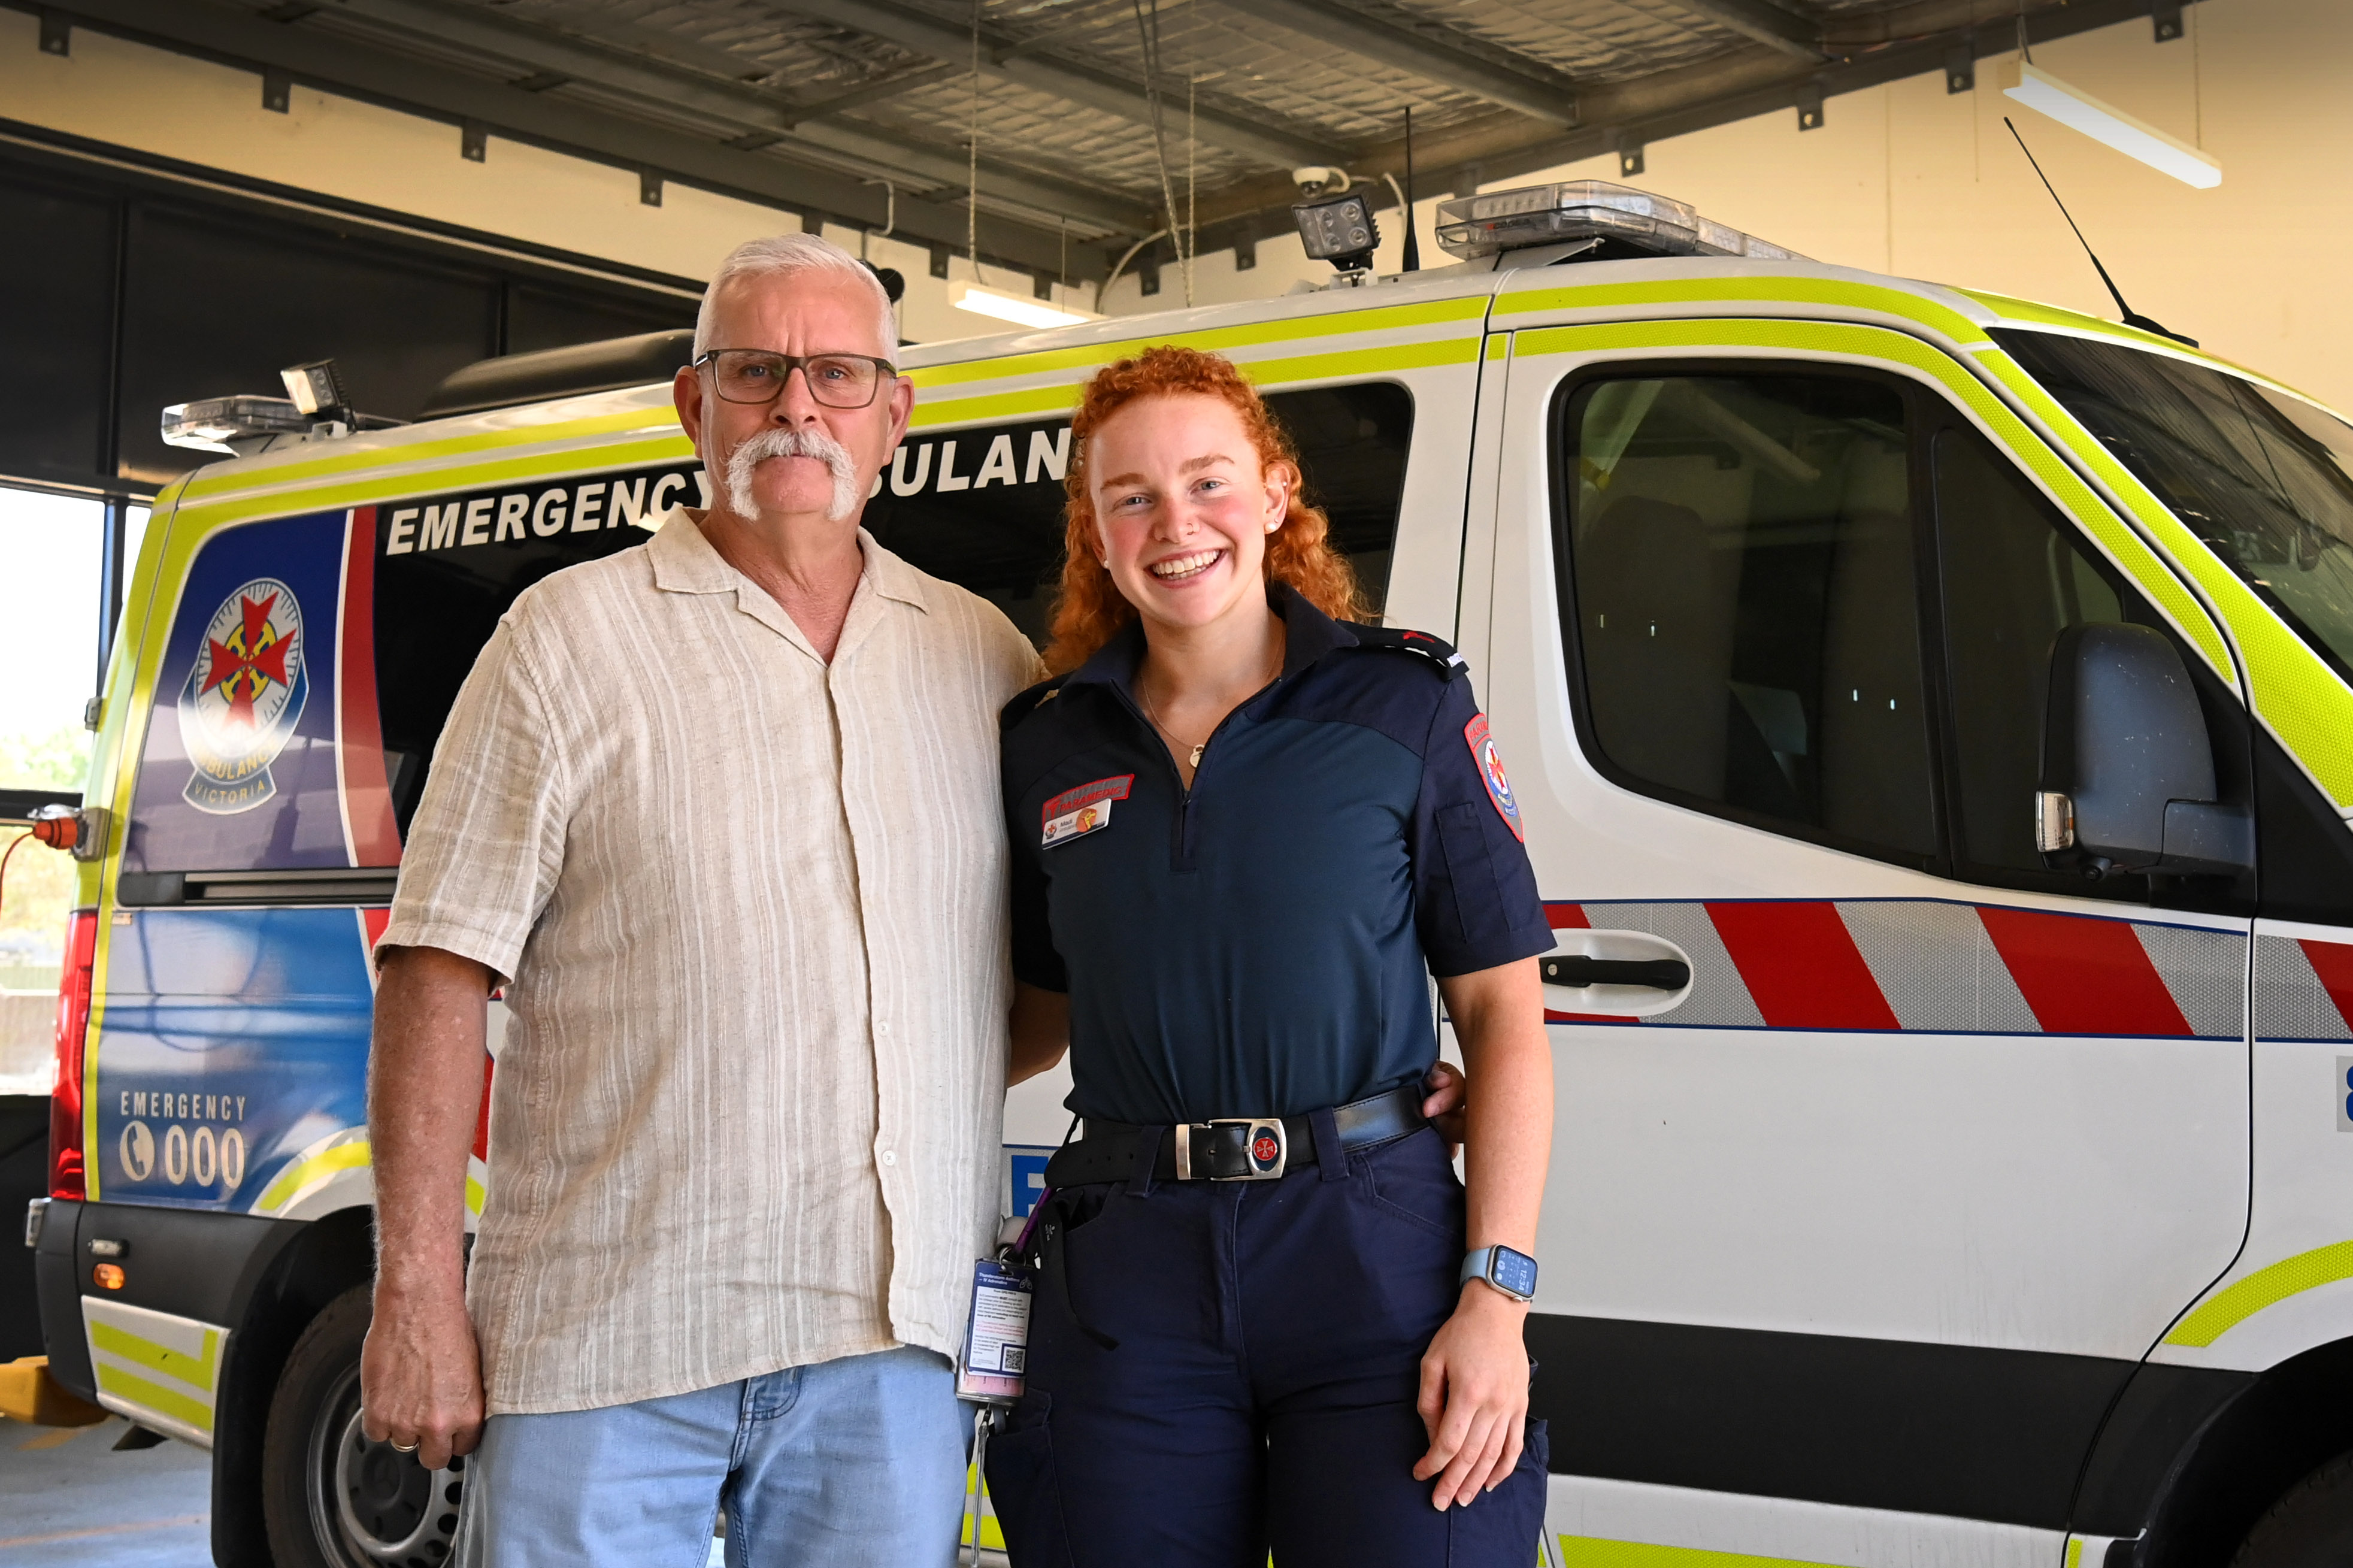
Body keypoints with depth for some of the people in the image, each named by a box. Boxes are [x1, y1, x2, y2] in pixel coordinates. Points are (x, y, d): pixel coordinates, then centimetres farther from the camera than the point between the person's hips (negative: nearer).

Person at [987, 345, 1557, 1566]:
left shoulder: (1406, 705, 1)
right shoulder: (1047, 744, 9)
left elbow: (1503, 1017, -1)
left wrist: (1494, 1296, -9)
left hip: (1372, 1249, -2)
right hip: (1125, 1274, 3)